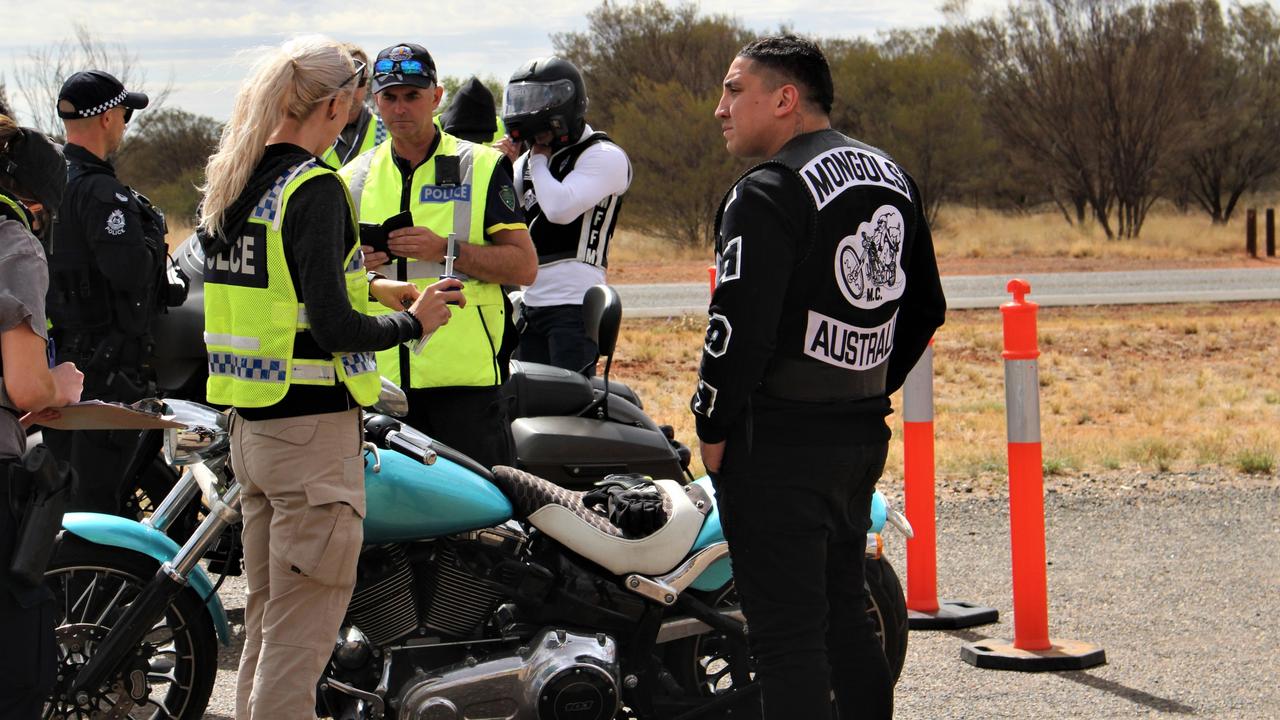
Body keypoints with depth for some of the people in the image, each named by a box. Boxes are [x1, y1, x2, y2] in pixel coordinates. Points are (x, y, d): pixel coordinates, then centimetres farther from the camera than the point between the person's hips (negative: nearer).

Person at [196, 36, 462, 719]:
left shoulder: (227, 184, 10)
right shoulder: (314, 188, -16)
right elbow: (332, 328, -21)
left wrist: (372, 288, 20)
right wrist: (412, 323, -5)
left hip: (248, 425, 9)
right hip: (312, 425, -9)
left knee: (264, 621, 16)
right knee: (300, 635, -5)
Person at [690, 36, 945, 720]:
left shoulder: (768, 194, -16)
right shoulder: (891, 177, 12)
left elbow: (740, 325, -22)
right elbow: (924, 309, 19)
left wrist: (713, 428, -12)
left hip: (780, 441, -9)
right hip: (864, 432, 9)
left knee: (787, 632, -6)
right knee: (842, 612, 19)